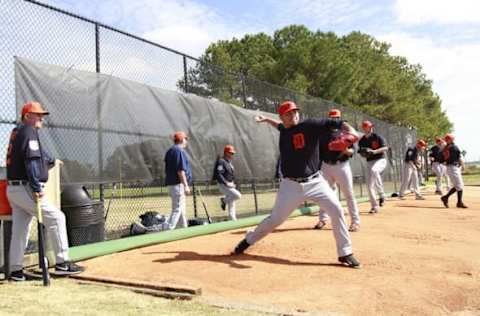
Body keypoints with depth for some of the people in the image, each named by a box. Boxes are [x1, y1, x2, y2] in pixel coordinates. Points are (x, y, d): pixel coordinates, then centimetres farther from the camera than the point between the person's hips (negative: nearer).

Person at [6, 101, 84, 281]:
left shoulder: (17, 132, 19)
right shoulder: (29, 131, -9)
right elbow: (32, 161, -19)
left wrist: (51, 161, 43)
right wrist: (37, 189, -22)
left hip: (12, 189, 10)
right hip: (25, 188, -10)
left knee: (19, 229, 12)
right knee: (56, 217, -6)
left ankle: (16, 270, 17)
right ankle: (62, 263, -5)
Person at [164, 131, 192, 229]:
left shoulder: (169, 151, 17)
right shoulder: (180, 151, -12)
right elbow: (180, 170, -20)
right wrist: (186, 185, -19)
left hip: (171, 183, 10)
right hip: (178, 184, -10)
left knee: (182, 209, 16)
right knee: (177, 209, -10)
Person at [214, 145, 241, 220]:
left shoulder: (229, 162, 17)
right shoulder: (221, 161, -13)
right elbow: (218, 174, -22)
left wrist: (233, 183, 10)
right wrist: (226, 183, -26)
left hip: (230, 185, 9)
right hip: (223, 185, -9)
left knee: (231, 205, 9)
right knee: (237, 195, -23)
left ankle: (233, 220, 14)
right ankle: (224, 201, -1)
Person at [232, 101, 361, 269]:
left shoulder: (310, 125, -8)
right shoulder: (284, 130, 7)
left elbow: (335, 122, -18)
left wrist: (351, 131, -34)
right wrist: (266, 119, 31)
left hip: (314, 181, -2)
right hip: (291, 185, 2)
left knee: (336, 210, -14)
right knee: (276, 218, 5)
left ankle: (345, 253, 1)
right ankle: (248, 240, 28)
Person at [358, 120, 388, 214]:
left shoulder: (377, 137, -5)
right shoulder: (362, 141, 8)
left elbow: (385, 148, -14)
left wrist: (374, 151, -28)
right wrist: (363, 153, -12)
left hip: (380, 160, -5)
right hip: (369, 162, 5)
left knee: (374, 170, -39)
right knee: (370, 186, 1)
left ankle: (381, 194, -27)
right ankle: (374, 207, 12)